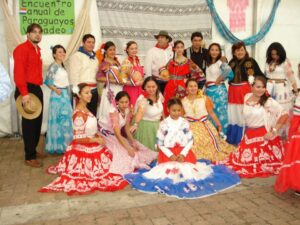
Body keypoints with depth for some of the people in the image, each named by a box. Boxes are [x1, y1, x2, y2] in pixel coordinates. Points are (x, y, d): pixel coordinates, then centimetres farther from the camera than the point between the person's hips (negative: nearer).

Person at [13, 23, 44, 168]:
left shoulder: (37, 49, 18)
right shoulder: (22, 49, -10)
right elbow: (18, 73, -19)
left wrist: (37, 87, 9)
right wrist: (24, 93, -24)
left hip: (37, 88, 9)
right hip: (27, 89, -9)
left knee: (37, 121, 14)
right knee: (29, 122, -3)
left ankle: (33, 150, 28)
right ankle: (29, 157, 6)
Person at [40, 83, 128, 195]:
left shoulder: (85, 109, 4)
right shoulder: (79, 114, -25)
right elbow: (78, 139, -23)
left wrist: (98, 136, -2)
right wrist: (96, 140, -18)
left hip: (91, 147, 9)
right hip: (84, 149, -9)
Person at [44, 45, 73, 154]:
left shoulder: (62, 66, 13)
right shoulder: (53, 66, -12)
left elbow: (64, 81, 12)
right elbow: (48, 81, -17)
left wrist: (67, 93, 5)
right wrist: (56, 90, -21)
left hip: (65, 94, 9)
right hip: (58, 95, -9)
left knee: (66, 119, 12)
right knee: (58, 119, -3)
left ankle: (64, 144, 22)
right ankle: (57, 145, 6)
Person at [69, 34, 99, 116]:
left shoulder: (95, 57, 19)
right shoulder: (77, 55, -2)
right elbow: (74, 74, -9)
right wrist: (77, 90, -15)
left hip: (94, 90, 7)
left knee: (93, 115, 9)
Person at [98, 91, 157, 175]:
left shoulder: (127, 111, -6)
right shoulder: (114, 112, -28)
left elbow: (127, 129, 1)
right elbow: (118, 134, -32)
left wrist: (133, 142, -12)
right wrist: (128, 148, -36)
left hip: (115, 135, 8)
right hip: (107, 135, -7)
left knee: (135, 146, 0)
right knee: (122, 151, -23)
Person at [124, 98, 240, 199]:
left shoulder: (185, 122, 3)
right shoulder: (164, 124, -3)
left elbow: (190, 140, 2)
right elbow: (160, 143, -3)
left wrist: (183, 154, -13)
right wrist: (170, 155, -14)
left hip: (183, 152, 2)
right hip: (168, 153, -1)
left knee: (188, 169, -18)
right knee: (169, 170, -23)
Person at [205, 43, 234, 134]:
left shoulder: (221, 62, -7)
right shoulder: (208, 63, 15)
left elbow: (229, 71, -24)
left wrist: (219, 79, -14)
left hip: (218, 90, -7)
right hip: (208, 90, 7)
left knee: (219, 113, -3)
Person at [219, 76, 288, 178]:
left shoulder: (269, 101, -15)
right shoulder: (247, 97, 2)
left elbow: (284, 115, -17)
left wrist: (274, 131, -18)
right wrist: (247, 130, 13)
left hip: (263, 135, -5)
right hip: (249, 135, 5)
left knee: (261, 162, 2)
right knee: (244, 159, 12)